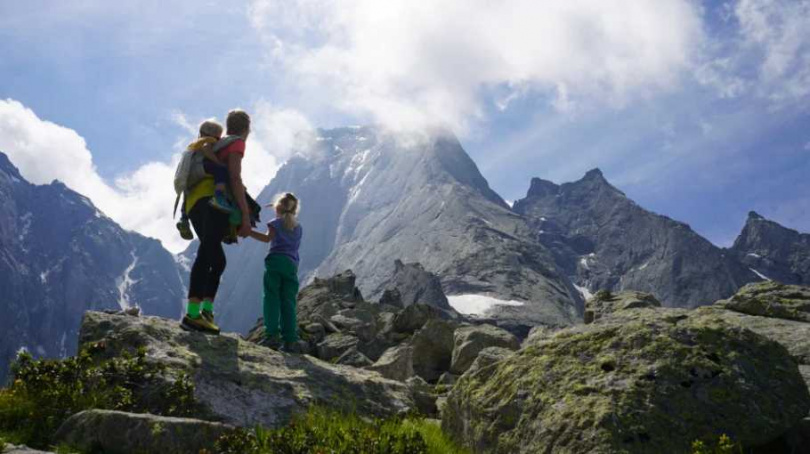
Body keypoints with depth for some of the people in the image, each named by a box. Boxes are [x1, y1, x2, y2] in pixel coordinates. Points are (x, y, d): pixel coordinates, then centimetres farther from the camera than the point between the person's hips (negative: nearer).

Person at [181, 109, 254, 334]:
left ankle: (206, 311, 8)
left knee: (216, 259, 15)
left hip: (194, 203, 9)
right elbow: (235, 178, -10)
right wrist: (245, 216, -14)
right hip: (211, 201, -9)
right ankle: (193, 313, -26)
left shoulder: (216, 145, 30)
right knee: (207, 255, -17)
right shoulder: (236, 144, 4)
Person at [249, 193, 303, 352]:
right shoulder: (299, 228, 22)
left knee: (271, 298, -6)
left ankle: (272, 334, -18)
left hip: (276, 260, -4)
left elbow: (267, 238, -8)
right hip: (292, 264, 4)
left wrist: (248, 231, -10)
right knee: (288, 303, 1)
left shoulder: (276, 223, 8)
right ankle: (290, 340, -5)